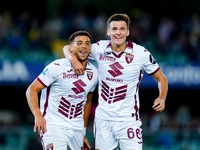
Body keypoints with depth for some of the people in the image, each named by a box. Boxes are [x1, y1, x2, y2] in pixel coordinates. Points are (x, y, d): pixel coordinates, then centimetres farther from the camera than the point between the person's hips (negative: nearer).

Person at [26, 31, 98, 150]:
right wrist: (38, 115, -25)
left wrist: (83, 133, 21)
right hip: (53, 126, -6)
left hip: (77, 131, 6)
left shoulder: (94, 73, 8)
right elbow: (32, 90, -9)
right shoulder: (57, 67, -9)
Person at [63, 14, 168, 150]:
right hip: (102, 118, 3)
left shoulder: (141, 53, -6)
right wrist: (74, 60, -12)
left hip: (128, 120, -3)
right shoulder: (100, 49, -1)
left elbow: (161, 78, 5)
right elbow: (68, 48, 10)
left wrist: (162, 98, -14)